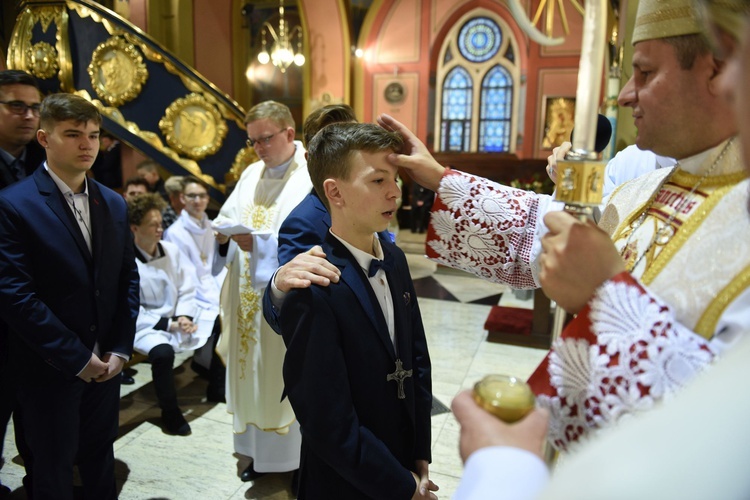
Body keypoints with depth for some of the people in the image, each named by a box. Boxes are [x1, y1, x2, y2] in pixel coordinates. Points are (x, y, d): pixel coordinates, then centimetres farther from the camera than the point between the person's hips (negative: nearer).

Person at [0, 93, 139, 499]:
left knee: (100, 458, 19)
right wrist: (75, 358, -15)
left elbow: (128, 279, 6)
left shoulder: (113, 204, 5)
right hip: (49, 369, -4)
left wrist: (120, 348, -3)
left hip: (105, 363, 4)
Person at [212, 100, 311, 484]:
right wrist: (225, 233, -7)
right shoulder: (251, 175, 13)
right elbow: (228, 219, 15)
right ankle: (261, 450, 31)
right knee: (252, 372, 14)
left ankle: (298, 456, 22)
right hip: (248, 298, 7)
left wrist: (260, 243, -26)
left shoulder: (311, 177, -11)